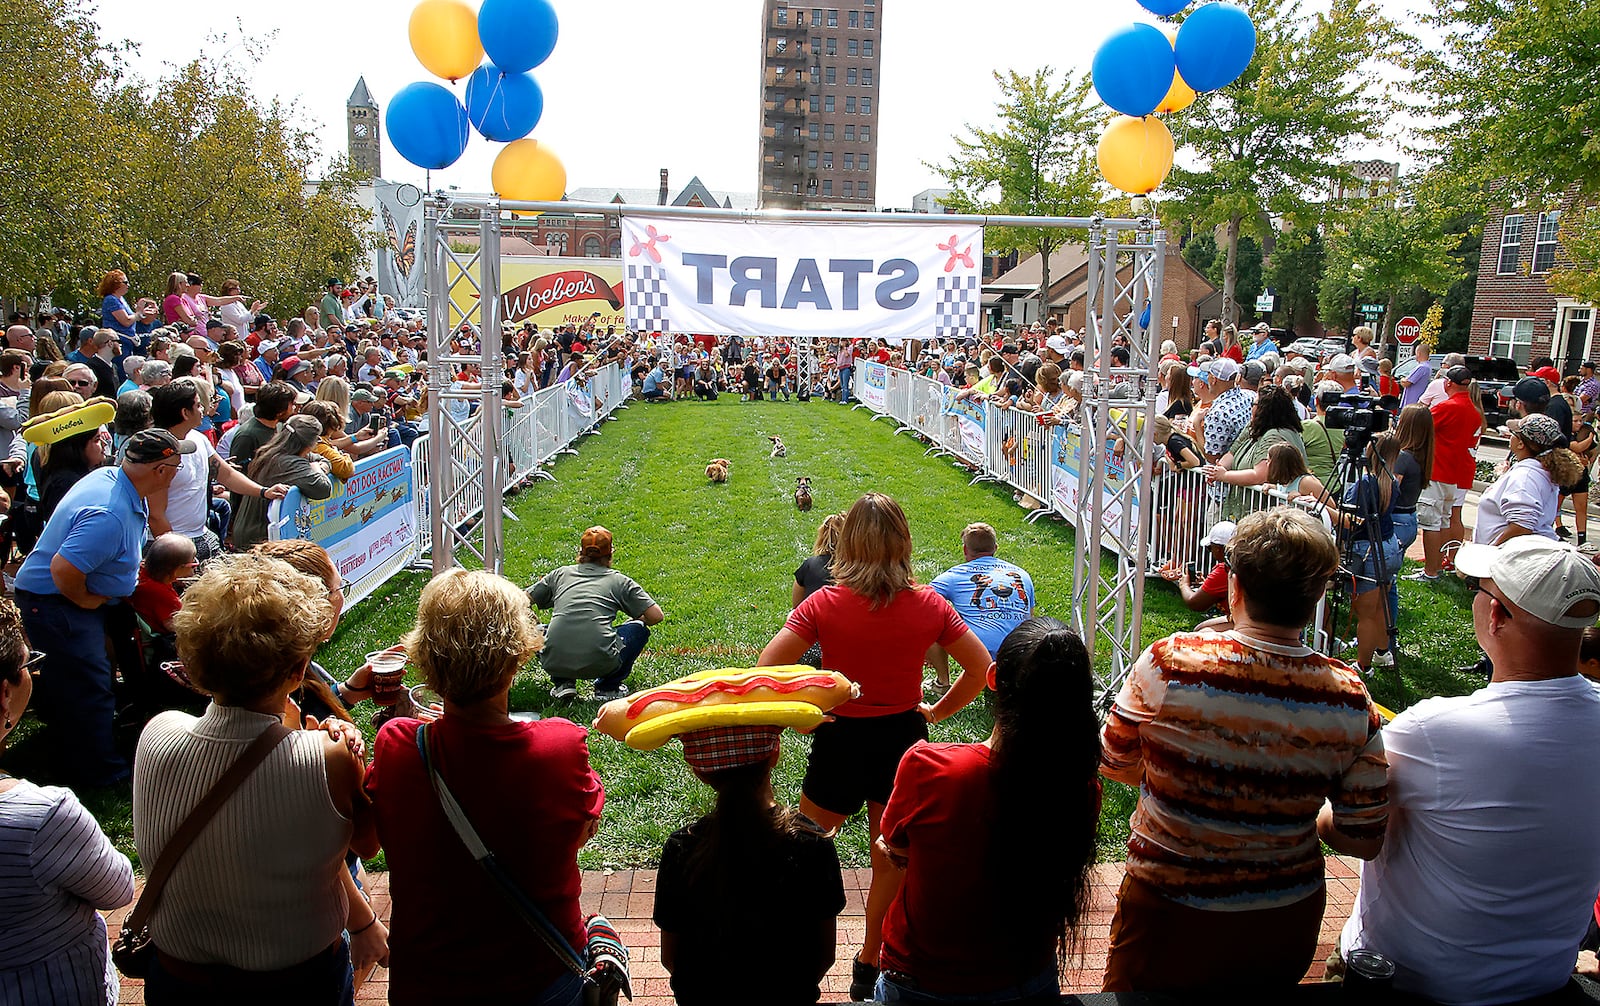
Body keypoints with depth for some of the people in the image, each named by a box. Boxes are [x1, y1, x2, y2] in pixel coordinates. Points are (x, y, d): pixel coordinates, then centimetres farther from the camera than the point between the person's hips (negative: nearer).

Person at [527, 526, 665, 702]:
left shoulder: (561, 573, 18)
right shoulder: (619, 580, 13)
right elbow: (656, 616, 8)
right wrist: (636, 620, 30)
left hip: (554, 663, 3)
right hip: (600, 663, -2)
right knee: (639, 628, 24)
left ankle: (562, 684, 18)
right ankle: (608, 687, 19)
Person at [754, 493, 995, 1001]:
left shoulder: (825, 604, -15)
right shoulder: (929, 606, -9)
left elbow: (765, 671, -19)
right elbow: (980, 667, -2)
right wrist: (935, 712, 6)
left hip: (840, 740, -2)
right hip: (902, 738, 2)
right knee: (891, 862, 19)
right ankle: (868, 966, 34)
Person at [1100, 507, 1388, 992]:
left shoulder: (1167, 664, -24)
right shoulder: (1350, 699, -17)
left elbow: (1115, 762, -6)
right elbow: (1364, 838, -8)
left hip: (1166, 919, -2)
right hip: (1285, 927, 3)